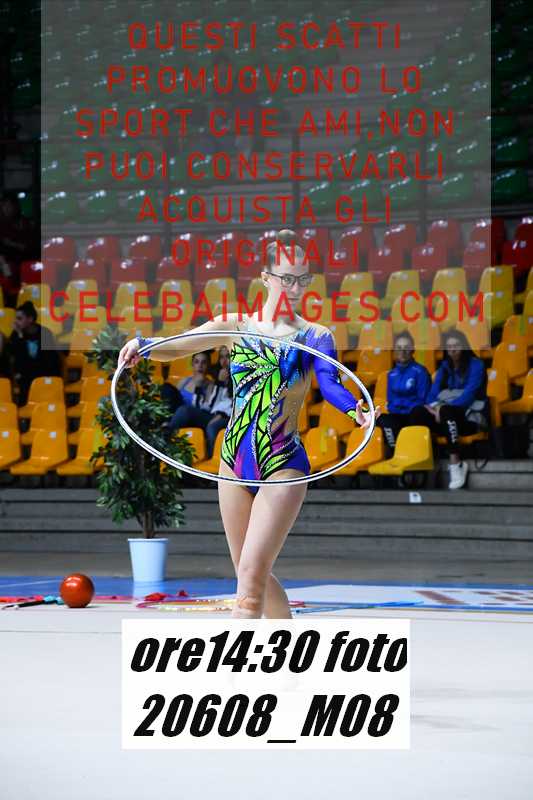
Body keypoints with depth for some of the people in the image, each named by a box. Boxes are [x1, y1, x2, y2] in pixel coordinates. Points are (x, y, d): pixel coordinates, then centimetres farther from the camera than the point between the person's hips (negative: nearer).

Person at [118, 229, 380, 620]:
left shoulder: (316, 337, -2)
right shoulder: (235, 326, 7)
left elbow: (330, 383, -19)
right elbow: (171, 348, 6)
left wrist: (356, 409, -40)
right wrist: (141, 345, -16)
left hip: (283, 467, -5)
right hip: (235, 461, 5)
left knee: (251, 576, -15)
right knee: (252, 575, 14)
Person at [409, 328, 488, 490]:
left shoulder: (476, 365, -3)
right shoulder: (444, 366, 14)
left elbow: (469, 395, -15)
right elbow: (434, 392, 7)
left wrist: (443, 408, -24)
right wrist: (433, 407, -17)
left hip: (471, 416, -5)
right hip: (448, 417, 5)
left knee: (446, 411, -39)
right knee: (417, 413, -22)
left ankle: (455, 463, -41)